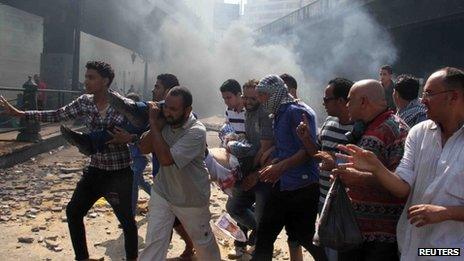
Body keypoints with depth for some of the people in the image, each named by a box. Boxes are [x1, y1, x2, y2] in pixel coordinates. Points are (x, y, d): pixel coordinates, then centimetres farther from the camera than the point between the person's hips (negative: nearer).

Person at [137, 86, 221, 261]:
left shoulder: (197, 132, -28)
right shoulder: (166, 122, -9)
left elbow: (166, 159, -35)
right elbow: (143, 147, -8)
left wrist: (154, 124, -29)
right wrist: (157, 123, -20)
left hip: (191, 198, -4)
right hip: (162, 192, 4)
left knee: (203, 240, 18)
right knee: (154, 241, 0)